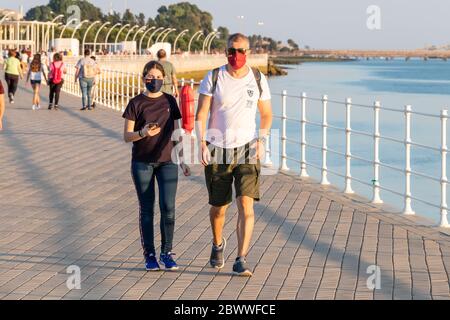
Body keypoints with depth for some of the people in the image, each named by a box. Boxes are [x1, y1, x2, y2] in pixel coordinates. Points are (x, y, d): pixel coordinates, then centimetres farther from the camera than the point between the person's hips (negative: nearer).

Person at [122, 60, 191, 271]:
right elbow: (127, 136, -3)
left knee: (168, 207, -8)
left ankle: (166, 253, 5)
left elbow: (176, 133, 11)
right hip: (142, 162, -1)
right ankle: (149, 255, 12)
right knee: (147, 209, 3)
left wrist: (182, 160, 9)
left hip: (167, 161, 1)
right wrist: (143, 133, -23)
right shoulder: (136, 103, -2)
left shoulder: (170, 101, 6)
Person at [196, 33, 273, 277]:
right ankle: (218, 244, 42)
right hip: (217, 151, 0)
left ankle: (241, 261, -13)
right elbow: (201, 114, -7)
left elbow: (266, 114, 13)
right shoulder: (213, 78, -4)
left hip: (247, 150, 0)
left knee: (246, 204, -15)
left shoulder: (258, 79, 1)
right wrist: (202, 143, -19)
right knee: (218, 206, 11)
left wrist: (261, 141, -1)